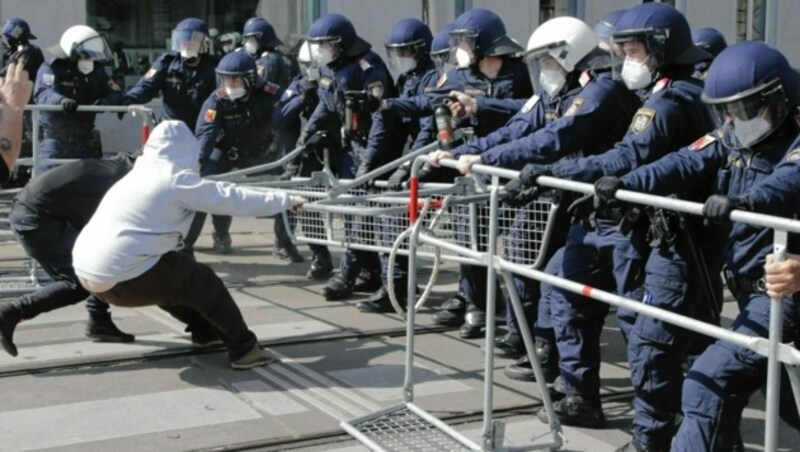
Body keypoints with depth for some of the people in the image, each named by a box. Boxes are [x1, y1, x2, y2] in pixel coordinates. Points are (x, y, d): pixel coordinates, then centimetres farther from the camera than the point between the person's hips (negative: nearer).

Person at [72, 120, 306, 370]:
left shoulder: (140, 175, 18)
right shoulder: (177, 180, -7)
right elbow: (233, 198, -3)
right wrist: (286, 200, 7)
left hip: (86, 271, 9)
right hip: (119, 280, -9)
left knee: (174, 273, 28)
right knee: (201, 280, 5)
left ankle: (207, 330, 40)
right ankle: (244, 349, 11)